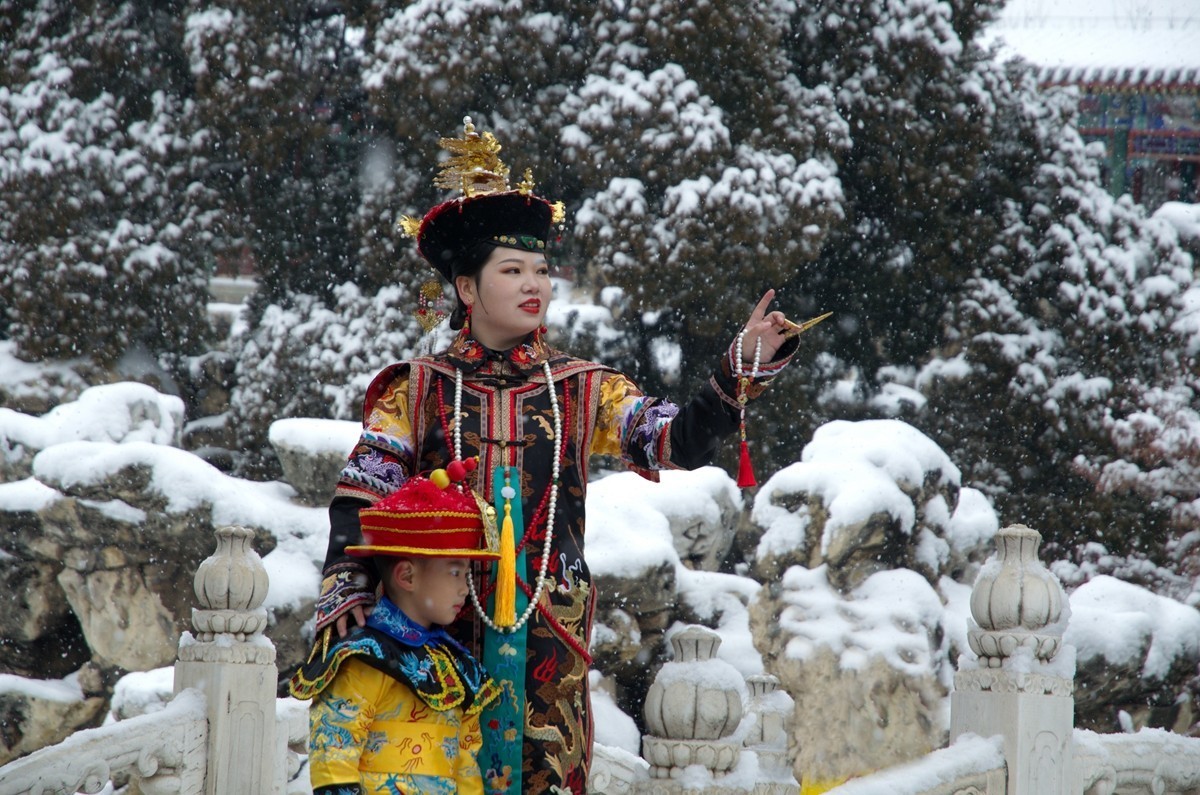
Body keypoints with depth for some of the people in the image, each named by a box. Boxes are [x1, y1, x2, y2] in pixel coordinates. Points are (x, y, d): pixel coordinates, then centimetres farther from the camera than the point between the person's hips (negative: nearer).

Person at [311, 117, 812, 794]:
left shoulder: (581, 389, 9)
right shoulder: (421, 388, 6)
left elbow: (680, 440, 0)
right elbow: (362, 495, 0)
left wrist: (745, 368, -14)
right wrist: (347, 586, -15)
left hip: (549, 632, 1)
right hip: (443, 620, -1)